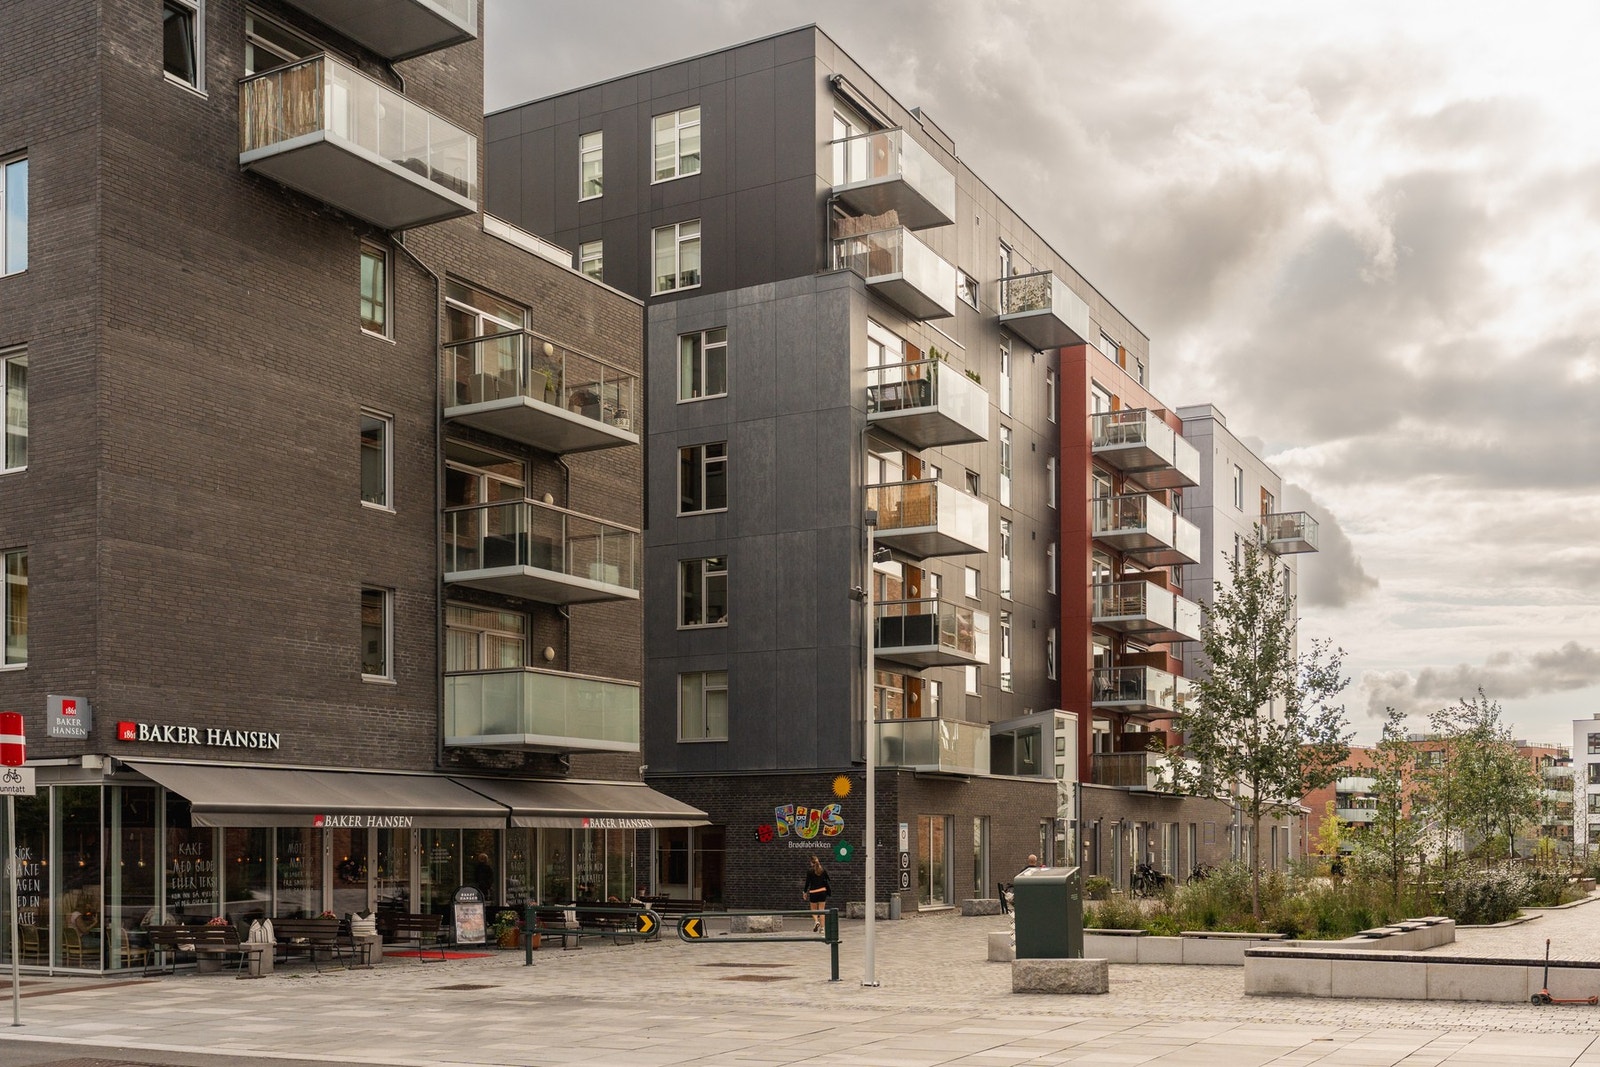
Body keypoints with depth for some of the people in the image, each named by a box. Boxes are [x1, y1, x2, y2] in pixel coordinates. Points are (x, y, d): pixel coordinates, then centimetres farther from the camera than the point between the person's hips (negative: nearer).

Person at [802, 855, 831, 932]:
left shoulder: (810, 872, -7)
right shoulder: (823, 871, 2)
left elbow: (807, 883, -5)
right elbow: (826, 883, 6)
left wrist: (805, 892, 5)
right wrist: (829, 892, 16)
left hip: (813, 893, -2)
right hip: (822, 892, 2)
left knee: (813, 910, 12)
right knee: (821, 910, 7)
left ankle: (816, 921, -16)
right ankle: (822, 928, 4)